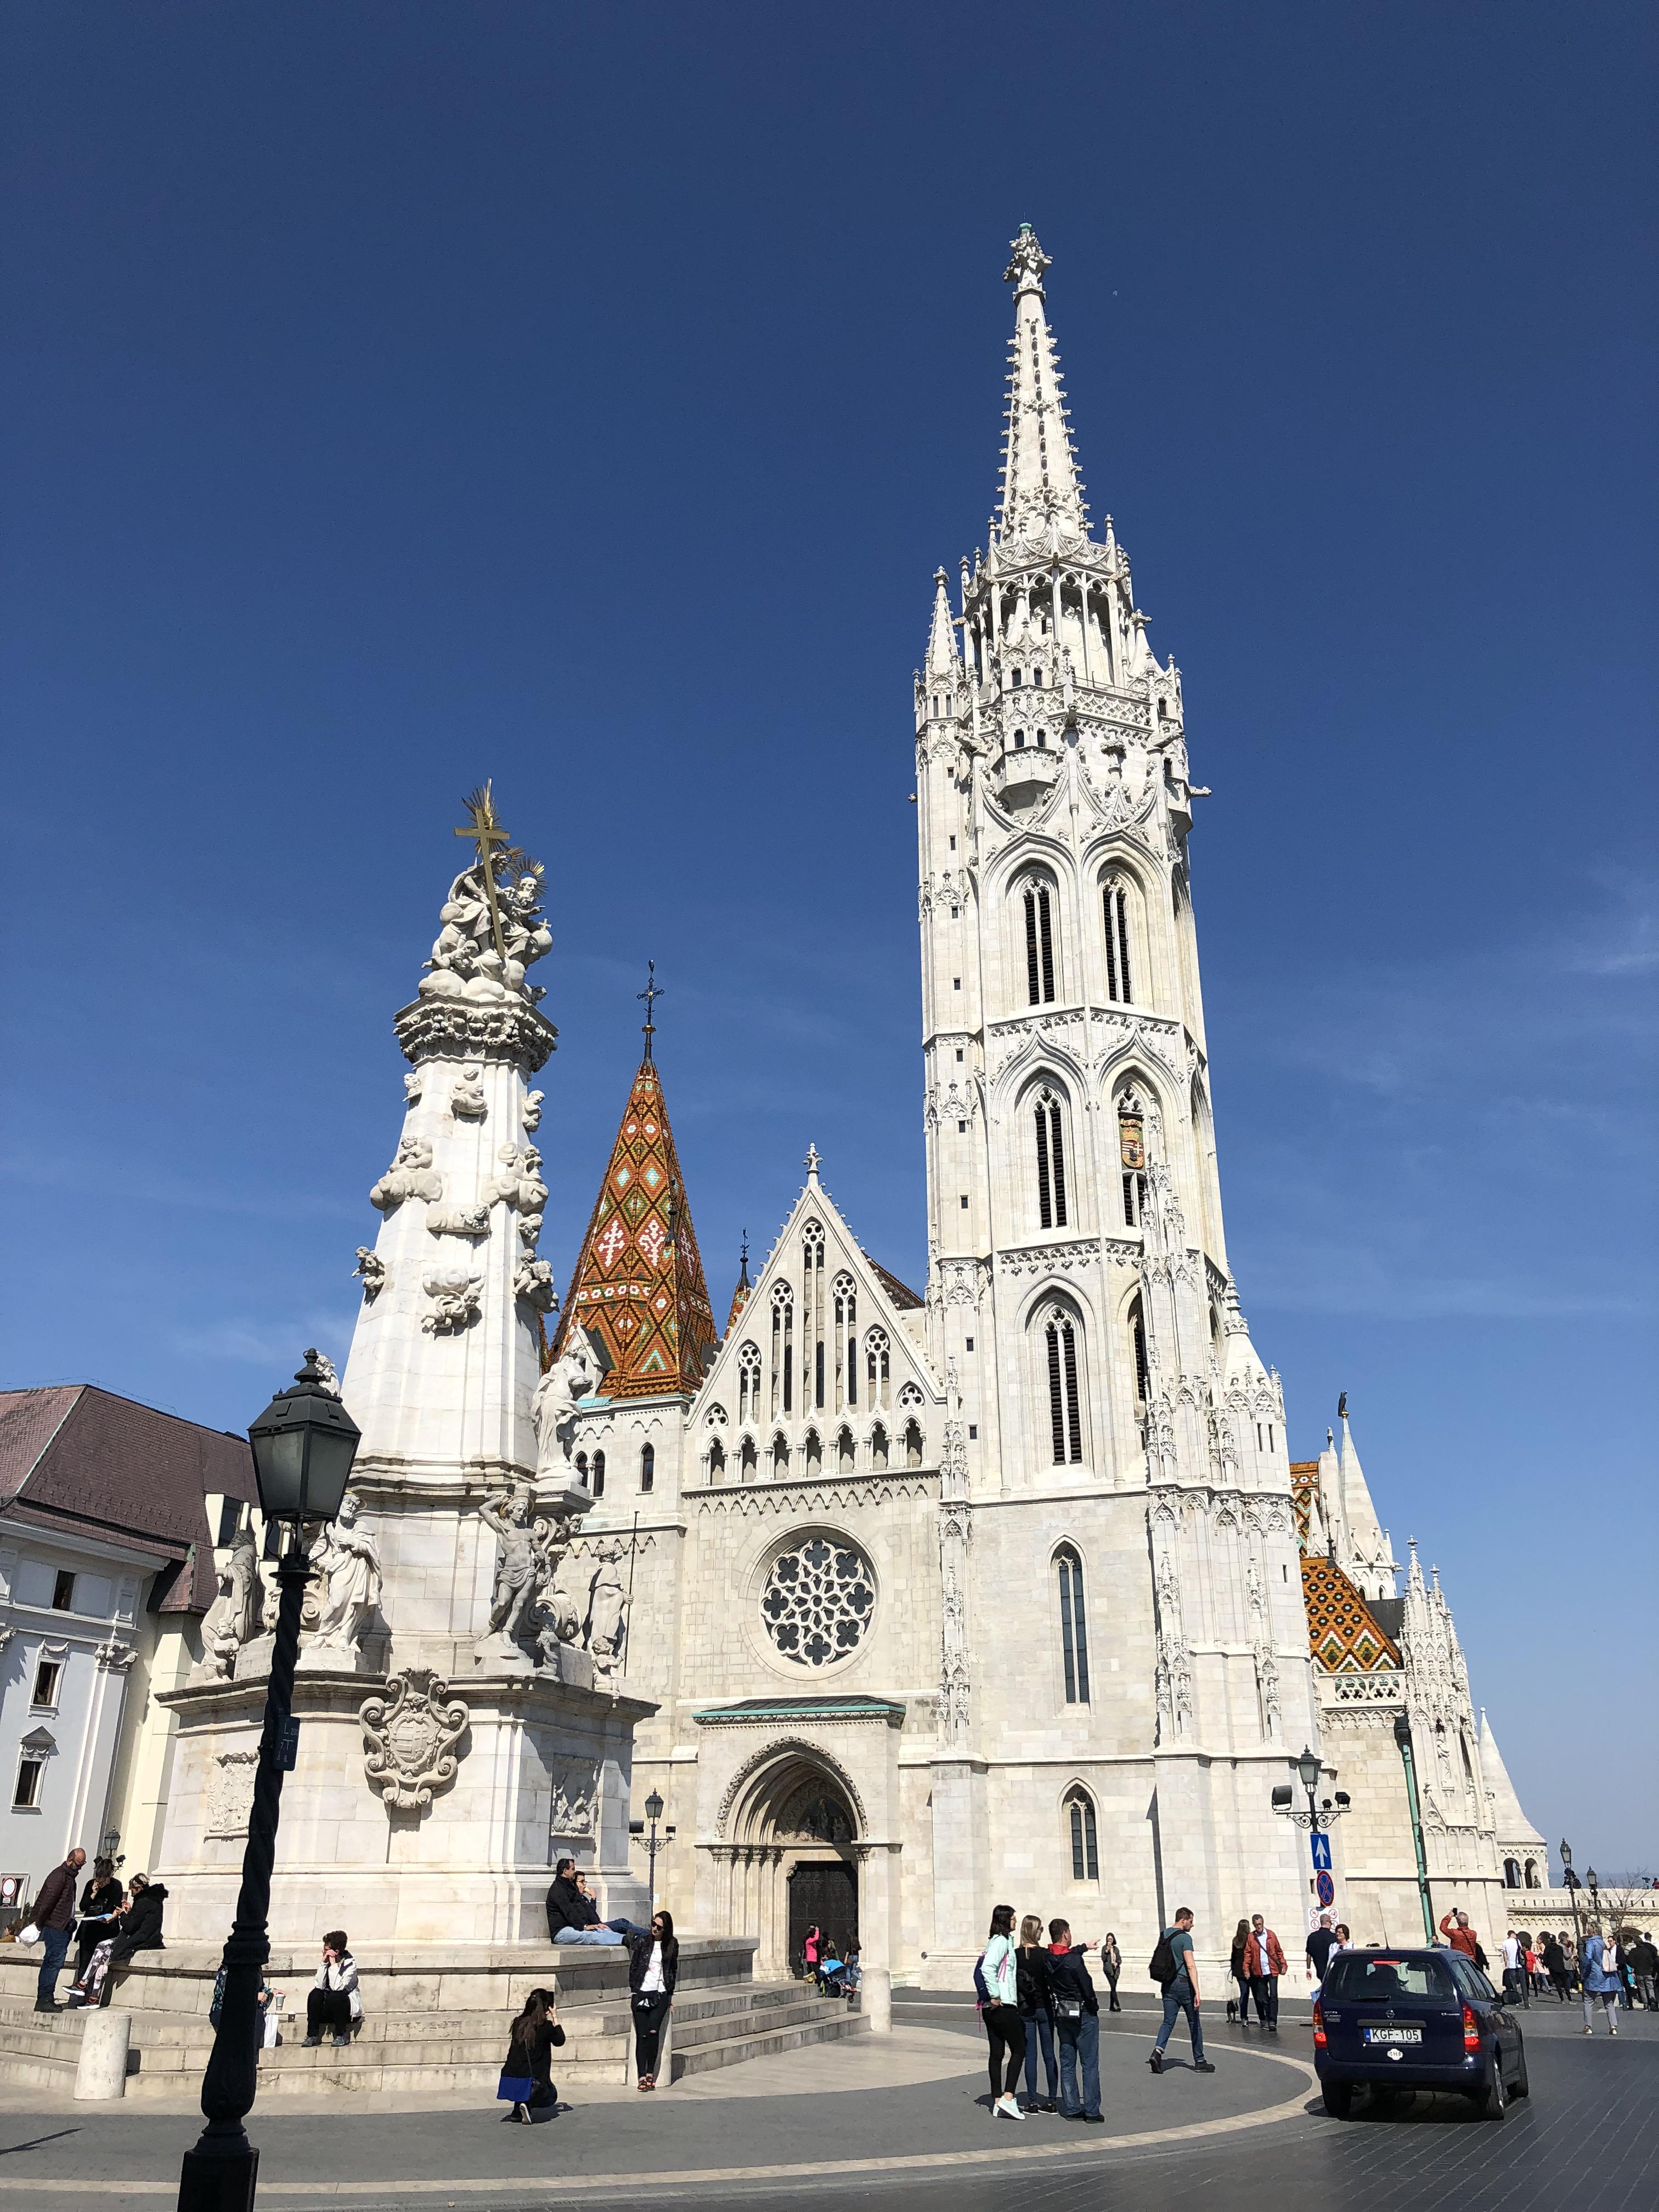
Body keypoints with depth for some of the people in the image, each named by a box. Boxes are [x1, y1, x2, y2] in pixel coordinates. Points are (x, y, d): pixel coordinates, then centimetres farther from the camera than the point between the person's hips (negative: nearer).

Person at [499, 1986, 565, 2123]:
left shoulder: (518, 2023, 4)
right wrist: (555, 2017, 15)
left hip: (509, 2080, 6)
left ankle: (517, 2113, 20)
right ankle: (528, 2104, -7)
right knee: (552, 2095, 24)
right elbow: (560, 2041, 10)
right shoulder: (546, 2026, -9)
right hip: (532, 2082, -6)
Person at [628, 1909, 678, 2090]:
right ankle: (642, 2076, -2)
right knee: (642, 2035, -7)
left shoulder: (672, 1944, 6)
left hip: (661, 1994, 0)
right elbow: (633, 1966, 2)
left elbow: (673, 1970, 14)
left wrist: (670, 1993, 12)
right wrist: (633, 1990, -2)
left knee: (653, 2031, -16)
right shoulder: (641, 1942, 0)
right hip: (641, 1993, 0)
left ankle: (651, 2073, -3)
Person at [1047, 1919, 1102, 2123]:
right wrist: (1094, 2007, 0)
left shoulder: (1048, 1959, -1)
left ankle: (1071, 2109, 15)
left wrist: (1084, 1947, 34)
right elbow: (1087, 1987, -21)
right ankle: (1092, 2111, 3)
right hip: (1083, 2014, -6)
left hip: (1062, 2015, 6)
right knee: (1090, 2064, 2)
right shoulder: (1075, 1960, -23)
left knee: (1067, 2064, 13)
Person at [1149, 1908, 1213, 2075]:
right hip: (1184, 1984, -6)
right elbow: (1191, 1965, -22)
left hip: (1168, 1985, 6)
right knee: (1194, 2023, 9)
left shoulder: (1163, 1935, 10)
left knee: (1168, 2022, 4)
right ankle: (1199, 2062, 17)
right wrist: (1197, 1991, -25)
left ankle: (1158, 2051, -18)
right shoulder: (1185, 1937, -13)